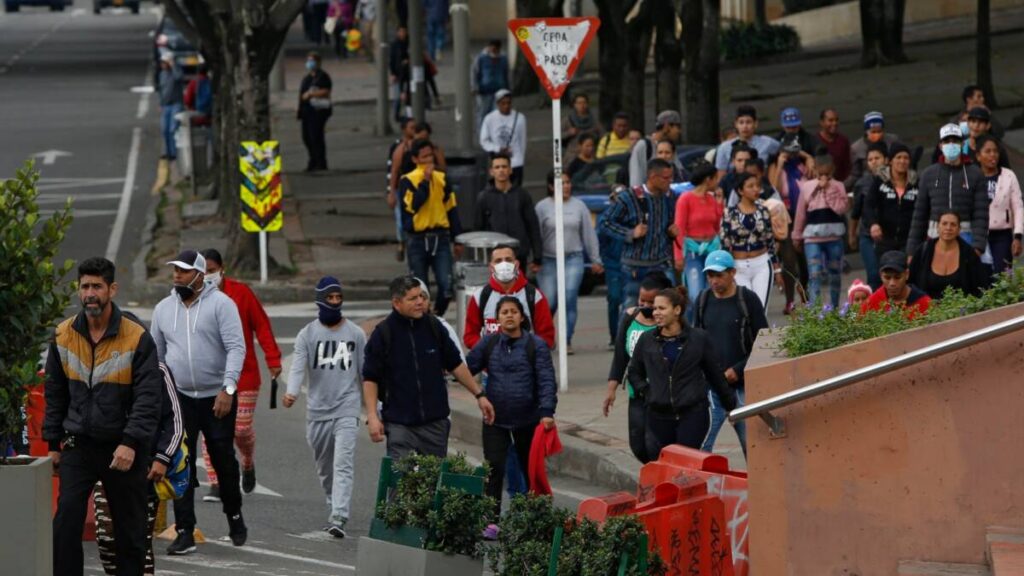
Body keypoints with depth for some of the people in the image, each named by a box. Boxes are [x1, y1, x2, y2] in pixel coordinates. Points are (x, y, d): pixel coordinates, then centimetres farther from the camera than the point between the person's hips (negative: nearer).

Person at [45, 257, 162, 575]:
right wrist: (53, 443, 9)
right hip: (78, 445, 2)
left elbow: (147, 397, -12)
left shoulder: (137, 337, -8)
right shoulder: (63, 335, 3)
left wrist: (131, 443, -22)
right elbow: (55, 394, 12)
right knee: (66, 522, -10)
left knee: (129, 527, 7)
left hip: (123, 447, -2)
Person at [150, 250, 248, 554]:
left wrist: (228, 388, -23)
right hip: (180, 398, 3)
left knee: (224, 460, 8)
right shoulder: (164, 309, 7)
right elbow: (155, 354, 15)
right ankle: (185, 532, -2)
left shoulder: (220, 304, -8)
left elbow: (236, 347, -14)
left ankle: (234, 515, 32)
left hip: (217, 398, -3)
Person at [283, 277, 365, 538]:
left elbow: (365, 373, 11)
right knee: (324, 467, 13)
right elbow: (298, 367, -11)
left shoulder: (355, 334, 6)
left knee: (343, 464, -15)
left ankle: (338, 518, -24)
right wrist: (292, 392, -31)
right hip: (317, 410, 2)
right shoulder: (307, 335, 3)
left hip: (347, 410, -2)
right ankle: (335, 509, 32)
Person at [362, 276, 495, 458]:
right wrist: (372, 417, -10)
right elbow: (370, 378, -2)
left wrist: (479, 395, 13)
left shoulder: (434, 327, 6)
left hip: (435, 422, 3)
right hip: (399, 423, -3)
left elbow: (456, 364, 15)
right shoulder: (383, 333, -4)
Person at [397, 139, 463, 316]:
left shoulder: (442, 179, 9)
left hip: (440, 237, 2)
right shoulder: (407, 181, -2)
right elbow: (413, 205, -17)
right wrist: (425, 181, -17)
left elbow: (451, 210, 13)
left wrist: (458, 239, 12)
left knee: (446, 285, -9)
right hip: (417, 240, -2)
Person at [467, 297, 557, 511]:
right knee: (494, 470, -9)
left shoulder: (535, 345, -3)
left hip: (528, 419, -1)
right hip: (495, 419, 1)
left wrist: (547, 411, -22)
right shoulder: (488, 344, 5)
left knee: (532, 470, 13)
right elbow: (466, 368, 2)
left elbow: (546, 380, -10)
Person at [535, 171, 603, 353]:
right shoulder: (543, 207, 0)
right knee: (548, 303, -2)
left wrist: (595, 259, 11)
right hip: (549, 261, -1)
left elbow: (589, 234, 11)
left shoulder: (579, 206, 7)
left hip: (573, 258, 1)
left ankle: (567, 341, -5)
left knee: (570, 300, -11)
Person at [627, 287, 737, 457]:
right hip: (659, 416, 3)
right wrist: (647, 392, 3)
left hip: (693, 414, -3)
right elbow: (634, 373, 20)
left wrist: (731, 405, 15)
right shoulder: (647, 340, 6)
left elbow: (716, 374, 9)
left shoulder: (699, 339, 0)